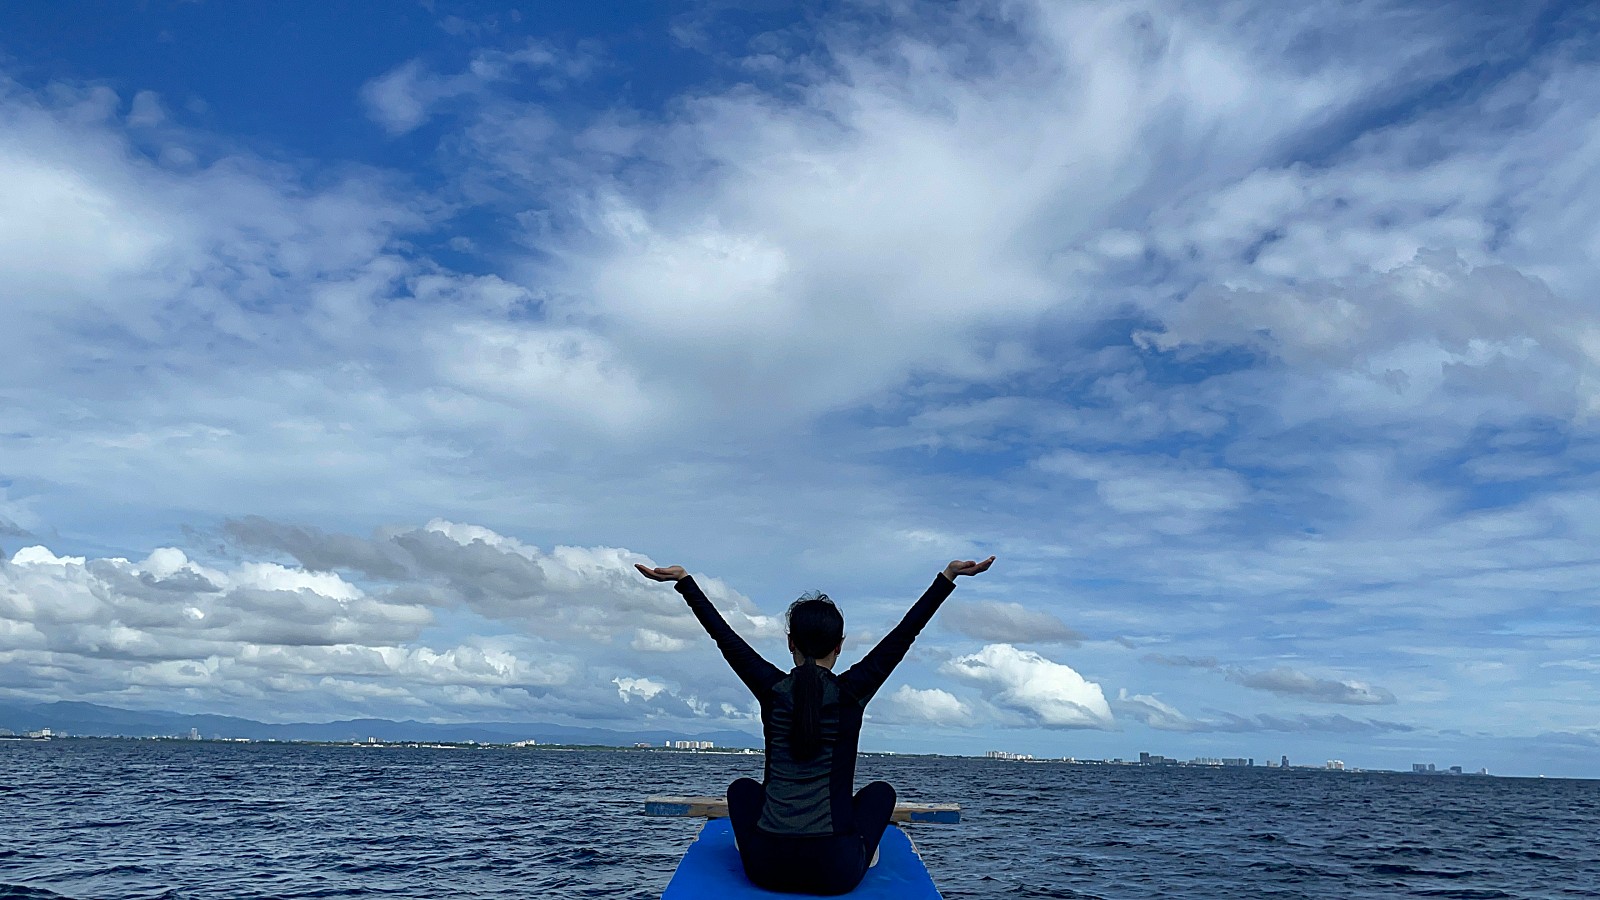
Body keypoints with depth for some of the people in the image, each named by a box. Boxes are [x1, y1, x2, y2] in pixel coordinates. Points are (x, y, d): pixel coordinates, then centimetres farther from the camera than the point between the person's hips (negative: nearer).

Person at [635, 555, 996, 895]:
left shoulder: (771, 689, 0)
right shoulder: (851, 693, -5)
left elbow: (724, 636, 8)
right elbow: (904, 633, -1)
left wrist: (683, 580, 16)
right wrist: (948, 577, 2)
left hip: (767, 867, 2)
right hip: (837, 871, -1)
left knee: (743, 787, 33)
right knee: (881, 791, 28)